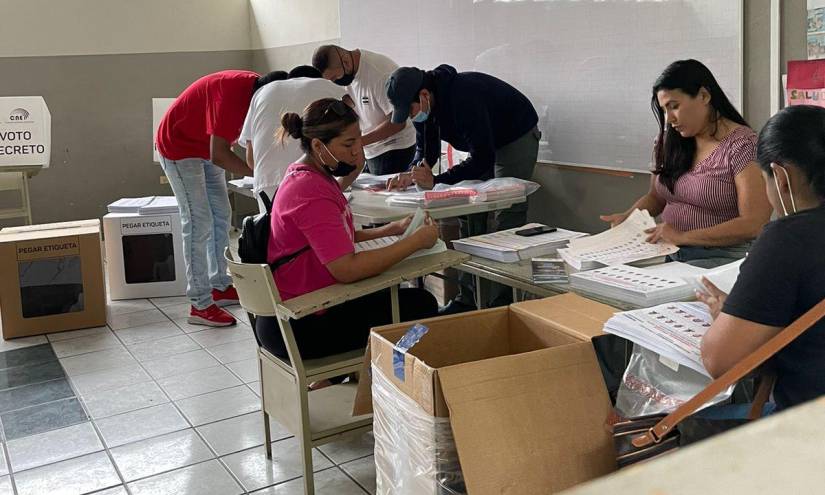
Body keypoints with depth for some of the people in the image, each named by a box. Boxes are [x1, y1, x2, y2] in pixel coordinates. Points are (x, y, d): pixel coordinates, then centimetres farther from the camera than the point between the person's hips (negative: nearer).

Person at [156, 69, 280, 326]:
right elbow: (219, 155, -37)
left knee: (221, 216, 11)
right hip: (178, 147, -9)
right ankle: (200, 305, -9)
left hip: (206, 148, 9)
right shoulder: (233, 93, -34)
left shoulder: (257, 87, -7)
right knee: (199, 223, -12)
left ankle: (220, 286, 21)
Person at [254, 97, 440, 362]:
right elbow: (346, 269, -30)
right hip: (298, 328, -10)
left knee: (419, 300, 17)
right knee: (420, 305, -7)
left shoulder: (306, 175, 9)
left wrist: (393, 229, 0)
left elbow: (341, 239, 14)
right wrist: (415, 241, -23)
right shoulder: (311, 192, -24)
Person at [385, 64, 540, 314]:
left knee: (507, 219, -14)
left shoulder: (463, 97, -37)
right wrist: (411, 174, -21)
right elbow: (426, 149, -1)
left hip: (517, 137, -8)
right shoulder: (423, 106, -11)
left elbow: (483, 158, -37)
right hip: (484, 144, 8)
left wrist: (436, 180, -41)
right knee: (469, 216, 3)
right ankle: (467, 299, 9)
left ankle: (503, 303, -10)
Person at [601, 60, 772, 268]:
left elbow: (754, 224, -15)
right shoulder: (669, 142, 9)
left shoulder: (742, 145, -10)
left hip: (721, 257, -5)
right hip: (669, 253, 6)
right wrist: (628, 216, 0)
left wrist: (684, 236, -20)